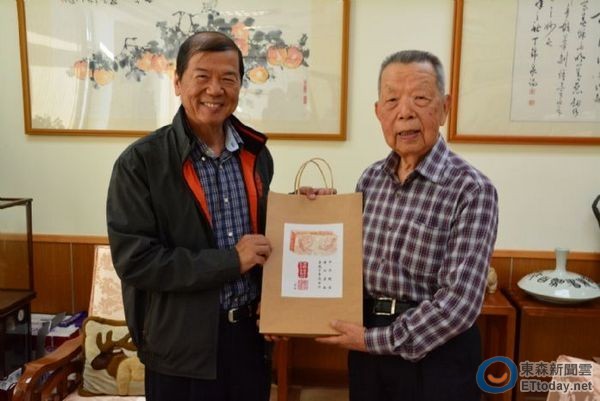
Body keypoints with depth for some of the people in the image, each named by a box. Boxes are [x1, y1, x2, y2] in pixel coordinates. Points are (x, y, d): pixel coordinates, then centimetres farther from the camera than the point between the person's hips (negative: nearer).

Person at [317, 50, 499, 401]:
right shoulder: (371, 178, 1)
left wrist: (378, 340, -16)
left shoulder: (472, 190, -17)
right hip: (369, 348, 5)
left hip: (437, 355, -5)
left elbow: (459, 302, -21)